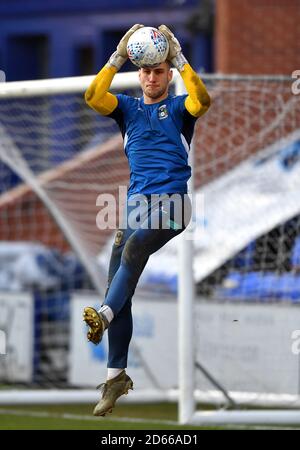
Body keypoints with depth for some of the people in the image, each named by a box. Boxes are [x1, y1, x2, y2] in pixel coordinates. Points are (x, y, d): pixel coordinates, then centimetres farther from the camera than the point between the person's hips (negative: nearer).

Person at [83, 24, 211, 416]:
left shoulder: (179, 107, 9)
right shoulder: (128, 108, 18)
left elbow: (202, 100, -15)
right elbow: (93, 97, 0)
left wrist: (179, 57, -16)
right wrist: (118, 57, -7)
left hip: (172, 201, -4)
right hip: (137, 202, 4)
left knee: (133, 250, -33)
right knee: (119, 281, -3)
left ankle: (105, 316, -46)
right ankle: (116, 376, -1)